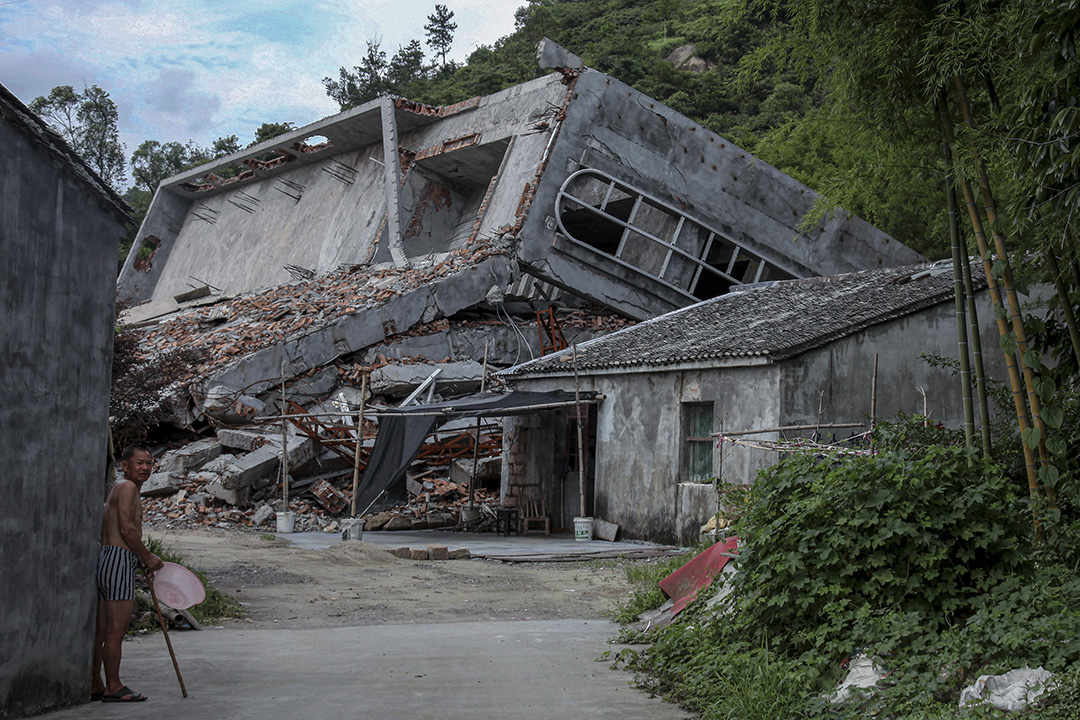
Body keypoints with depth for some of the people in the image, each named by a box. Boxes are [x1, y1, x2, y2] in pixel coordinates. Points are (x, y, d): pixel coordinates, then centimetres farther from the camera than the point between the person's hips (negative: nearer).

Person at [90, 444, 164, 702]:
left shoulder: (120, 489, 23)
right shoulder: (127, 487, -8)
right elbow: (127, 529, -16)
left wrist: (140, 558, 19)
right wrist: (149, 557, -8)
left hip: (105, 559, 11)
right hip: (118, 561, -11)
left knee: (102, 630, 11)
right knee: (117, 630, -6)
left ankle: (95, 686, 15)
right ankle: (113, 687, -3)